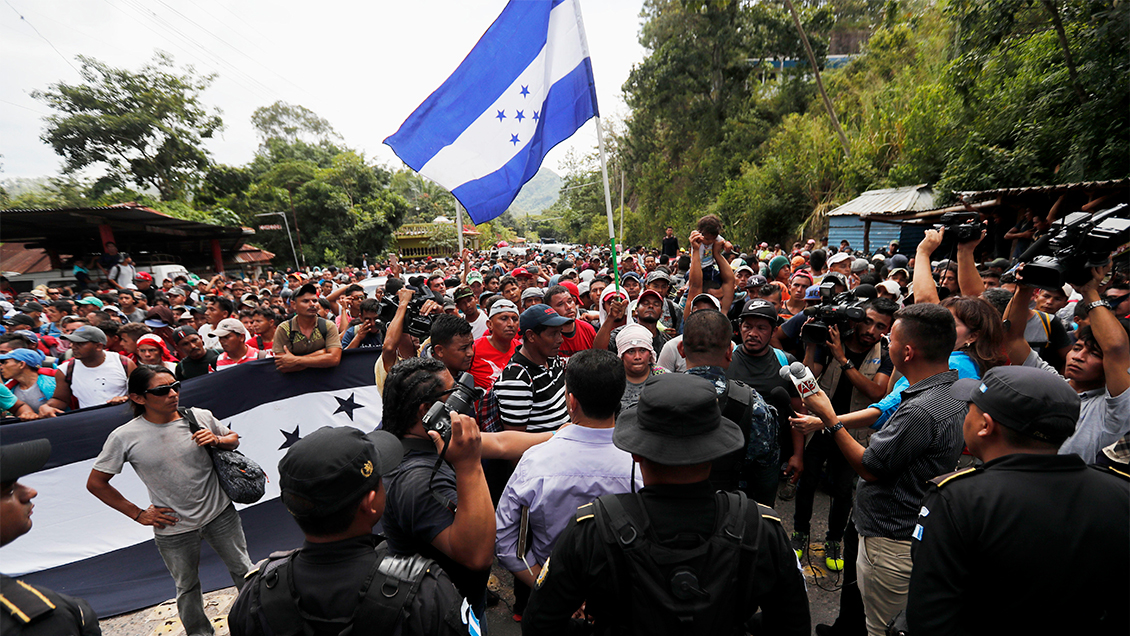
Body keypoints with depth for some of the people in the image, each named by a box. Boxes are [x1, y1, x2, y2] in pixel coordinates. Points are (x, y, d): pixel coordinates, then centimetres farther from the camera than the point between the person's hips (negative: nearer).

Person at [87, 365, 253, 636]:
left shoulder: (200, 417, -9)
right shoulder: (125, 437, -14)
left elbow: (234, 439, 8)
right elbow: (95, 483, -1)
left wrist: (216, 440, -15)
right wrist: (138, 514, -3)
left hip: (220, 513, 1)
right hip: (174, 528, -1)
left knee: (243, 569, 16)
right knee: (187, 588, 21)